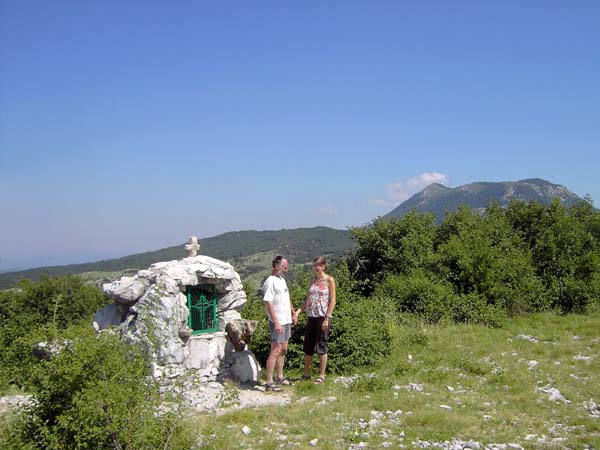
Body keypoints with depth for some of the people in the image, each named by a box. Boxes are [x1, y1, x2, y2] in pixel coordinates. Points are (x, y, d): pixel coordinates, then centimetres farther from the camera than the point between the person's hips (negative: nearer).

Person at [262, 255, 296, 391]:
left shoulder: (281, 279, 13)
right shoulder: (270, 282, -17)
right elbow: (268, 303, -22)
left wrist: (293, 313, 23)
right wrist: (276, 322, -26)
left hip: (286, 320, 9)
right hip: (278, 322, -9)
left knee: (283, 350, 15)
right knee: (275, 351, -8)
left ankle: (280, 377, 25)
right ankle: (269, 383, -5)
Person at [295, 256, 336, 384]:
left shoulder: (329, 280, -4)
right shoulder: (313, 280, 12)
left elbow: (332, 300, -8)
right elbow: (307, 299, 14)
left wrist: (327, 318, -15)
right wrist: (298, 311, 1)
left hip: (323, 317, -6)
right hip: (311, 316, 6)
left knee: (321, 347, -1)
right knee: (307, 346, 9)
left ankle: (322, 376, 9)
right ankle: (306, 374, 19)